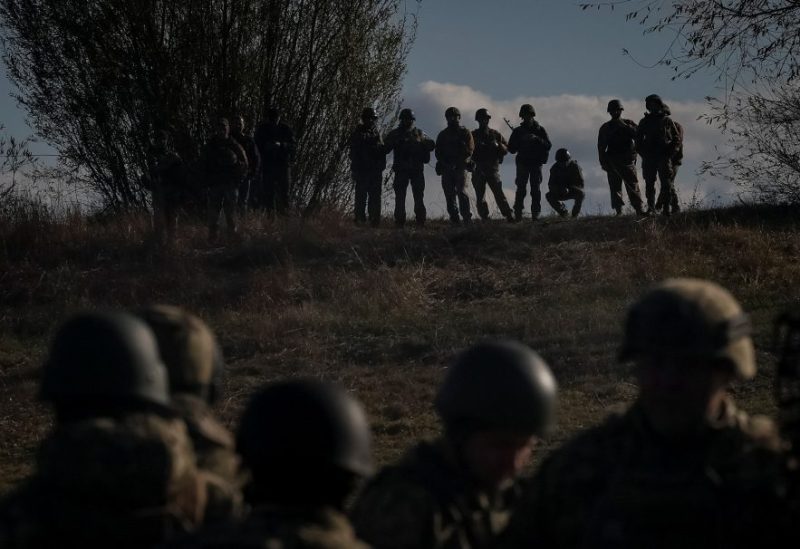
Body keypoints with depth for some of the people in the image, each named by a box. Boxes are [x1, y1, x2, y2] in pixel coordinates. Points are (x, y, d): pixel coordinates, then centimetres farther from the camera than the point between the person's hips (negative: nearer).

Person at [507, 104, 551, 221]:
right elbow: (511, 148, 5)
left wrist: (537, 139, -16)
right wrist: (521, 141, -11)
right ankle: (518, 214, -8)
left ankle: (535, 215, -1)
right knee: (521, 189, -7)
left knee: (536, 190, -2)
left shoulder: (539, 130, 8)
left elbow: (548, 145, -1)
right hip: (522, 163, 0)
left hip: (536, 163, 0)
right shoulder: (518, 131, 9)